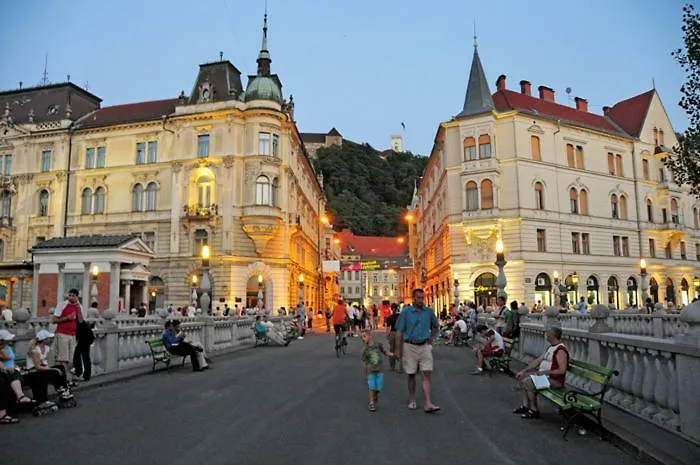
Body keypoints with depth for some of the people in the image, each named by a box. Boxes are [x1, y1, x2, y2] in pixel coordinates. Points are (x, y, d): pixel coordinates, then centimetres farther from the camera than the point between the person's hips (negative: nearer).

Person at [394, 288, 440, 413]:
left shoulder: (429, 311, 2)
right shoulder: (406, 312, -6)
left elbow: (435, 327, 21)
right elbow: (399, 331, -4)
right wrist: (398, 350, -5)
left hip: (425, 346, 2)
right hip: (410, 346, -1)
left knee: (427, 374, -6)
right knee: (411, 374, 10)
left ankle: (428, 404, -7)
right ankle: (412, 400, 26)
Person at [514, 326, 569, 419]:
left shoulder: (561, 350, -18)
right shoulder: (550, 347, 13)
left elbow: (562, 370, -25)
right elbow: (538, 361, 13)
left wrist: (544, 372, -24)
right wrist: (523, 371, 6)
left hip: (555, 381, -10)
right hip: (544, 376, 10)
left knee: (528, 382, -22)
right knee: (523, 378, 7)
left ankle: (534, 410, -9)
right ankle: (525, 405, 7)